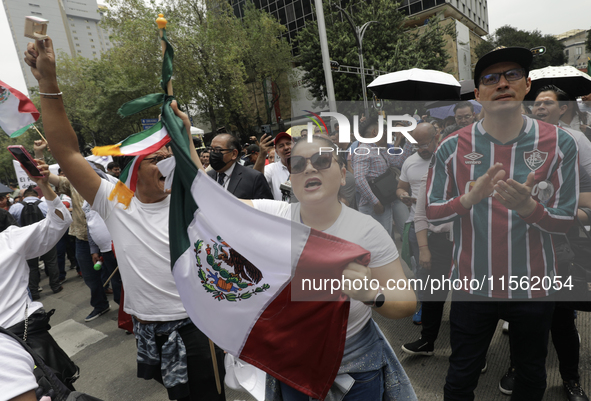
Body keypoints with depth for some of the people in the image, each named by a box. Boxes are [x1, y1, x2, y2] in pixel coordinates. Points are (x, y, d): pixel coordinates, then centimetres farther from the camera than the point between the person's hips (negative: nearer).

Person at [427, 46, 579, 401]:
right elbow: (432, 213, -3)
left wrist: (528, 206, -26)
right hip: (472, 284, -1)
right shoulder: (452, 147, -7)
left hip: (534, 286, 1)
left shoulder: (559, 143, -6)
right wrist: (469, 198, -23)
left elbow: (566, 220, -5)